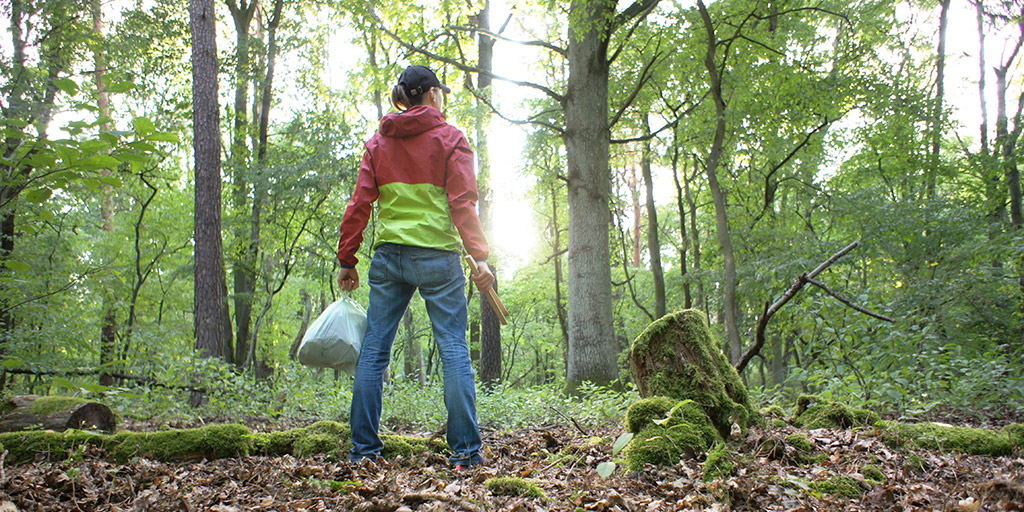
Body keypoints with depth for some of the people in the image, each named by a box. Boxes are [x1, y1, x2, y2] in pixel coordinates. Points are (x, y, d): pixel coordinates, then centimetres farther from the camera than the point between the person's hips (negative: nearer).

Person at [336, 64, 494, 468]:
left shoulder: (379, 141, 12)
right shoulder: (449, 137, 2)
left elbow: (359, 204, 7)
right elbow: (463, 204, -7)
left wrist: (347, 260, 10)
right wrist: (479, 256, -9)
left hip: (388, 254, 4)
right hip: (437, 255, -3)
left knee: (374, 349, 7)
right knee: (453, 349, 0)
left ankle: (363, 448, 10)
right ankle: (465, 450, -1)